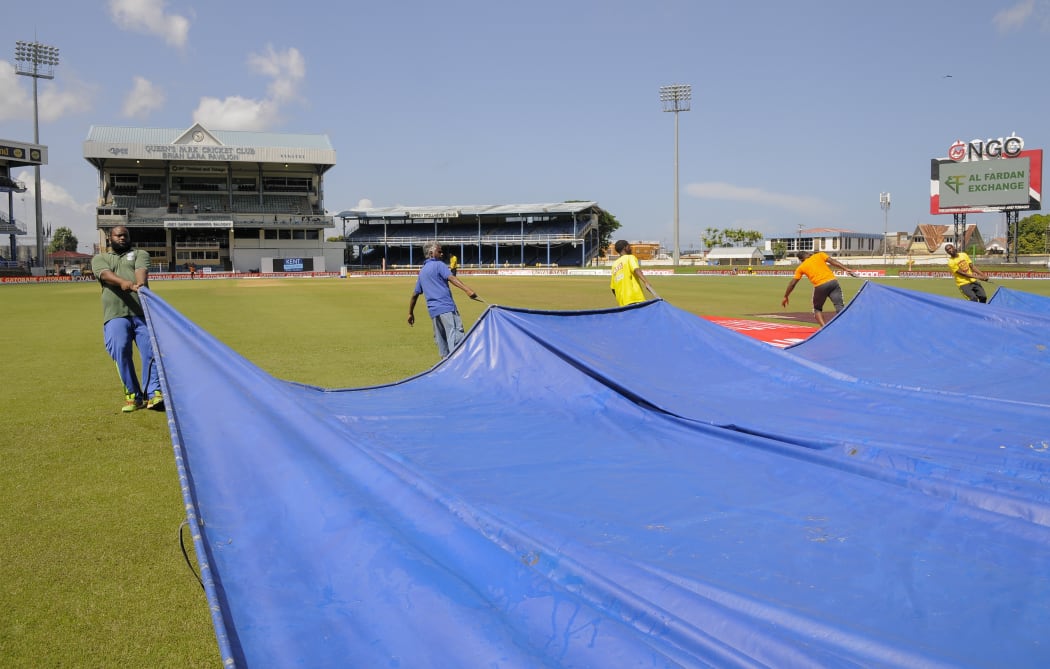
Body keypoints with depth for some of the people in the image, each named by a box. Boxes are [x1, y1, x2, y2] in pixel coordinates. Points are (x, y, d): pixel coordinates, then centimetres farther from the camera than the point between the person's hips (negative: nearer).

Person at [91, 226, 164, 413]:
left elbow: (141, 271, -3)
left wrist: (140, 283, -28)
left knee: (151, 350, -12)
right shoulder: (99, 259, 20)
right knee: (121, 352, -13)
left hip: (142, 312, 0)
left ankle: (154, 393, -13)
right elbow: (105, 274, -5)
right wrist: (123, 282, -28)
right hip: (115, 315, 0)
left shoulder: (140, 254, 21)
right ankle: (133, 396, -4)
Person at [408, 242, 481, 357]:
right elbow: (451, 278, -17)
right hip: (446, 306, -8)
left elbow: (415, 294, 24)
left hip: (432, 310, 8)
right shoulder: (439, 265, 1)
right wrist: (467, 290, -29)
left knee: (440, 339, 13)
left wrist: (411, 313, 32)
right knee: (456, 334, -15)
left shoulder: (422, 271, 22)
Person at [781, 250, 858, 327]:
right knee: (839, 307, -5)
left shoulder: (801, 267, 19)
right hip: (832, 281, 1)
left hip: (820, 286, 0)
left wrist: (785, 297, 27)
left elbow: (792, 283, 18)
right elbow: (833, 261, 4)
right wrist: (847, 269, -1)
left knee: (817, 309, 20)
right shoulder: (819, 255, 19)